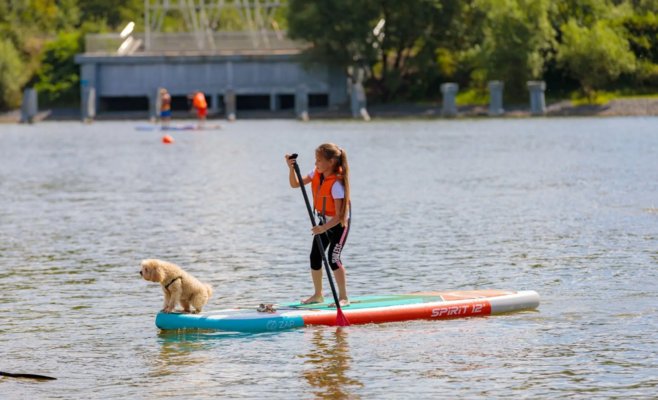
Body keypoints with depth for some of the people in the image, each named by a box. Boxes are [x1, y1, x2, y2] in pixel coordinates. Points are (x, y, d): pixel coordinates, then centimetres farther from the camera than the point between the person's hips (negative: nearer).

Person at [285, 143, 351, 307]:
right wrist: (292, 169, -16)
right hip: (324, 221, 8)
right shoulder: (316, 174, -7)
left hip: (339, 223, -8)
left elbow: (339, 215, -32)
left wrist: (324, 228, -43)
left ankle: (343, 297, -11)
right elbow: (295, 184, 1)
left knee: (333, 257, -17)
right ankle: (318, 294, 22)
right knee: (315, 257, 8)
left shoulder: (336, 183, -30)